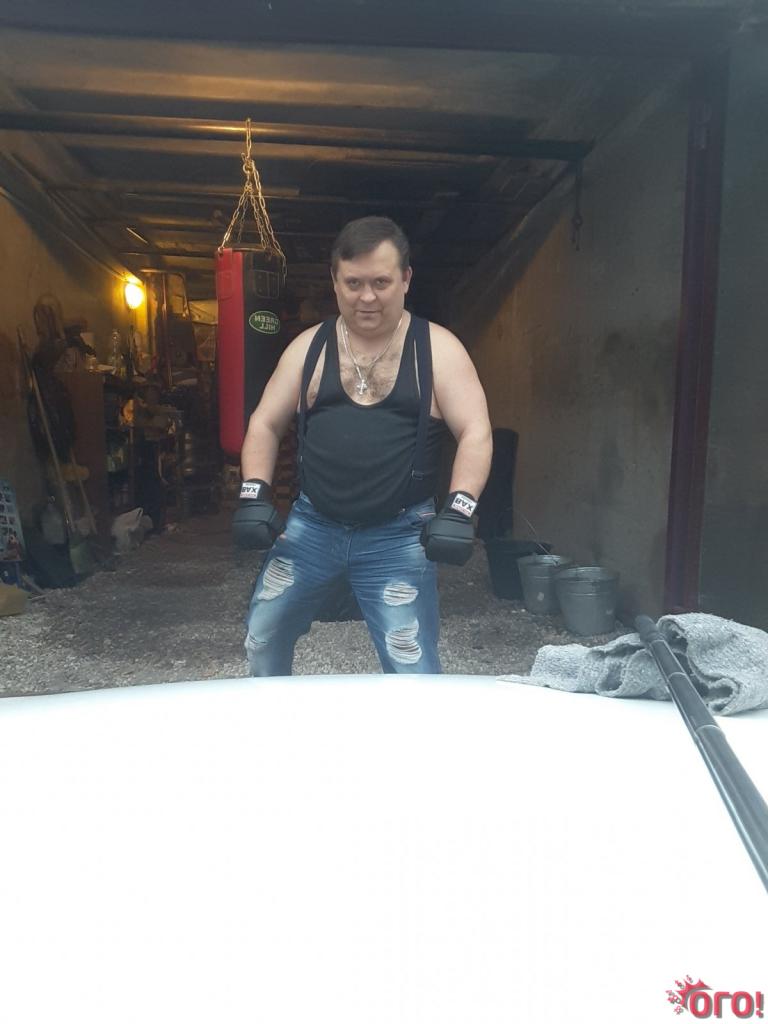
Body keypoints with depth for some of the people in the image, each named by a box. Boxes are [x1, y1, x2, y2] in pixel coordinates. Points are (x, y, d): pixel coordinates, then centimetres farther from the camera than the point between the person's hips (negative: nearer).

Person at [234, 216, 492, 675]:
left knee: (413, 672, -4)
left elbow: (476, 433, -8)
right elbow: (265, 424, 8)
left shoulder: (438, 349, -4)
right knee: (262, 638, 15)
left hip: (400, 534, -3)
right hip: (311, 525, 4)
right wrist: (256, 494, -6)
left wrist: (459, 509, -22)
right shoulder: (308, 347, 4)